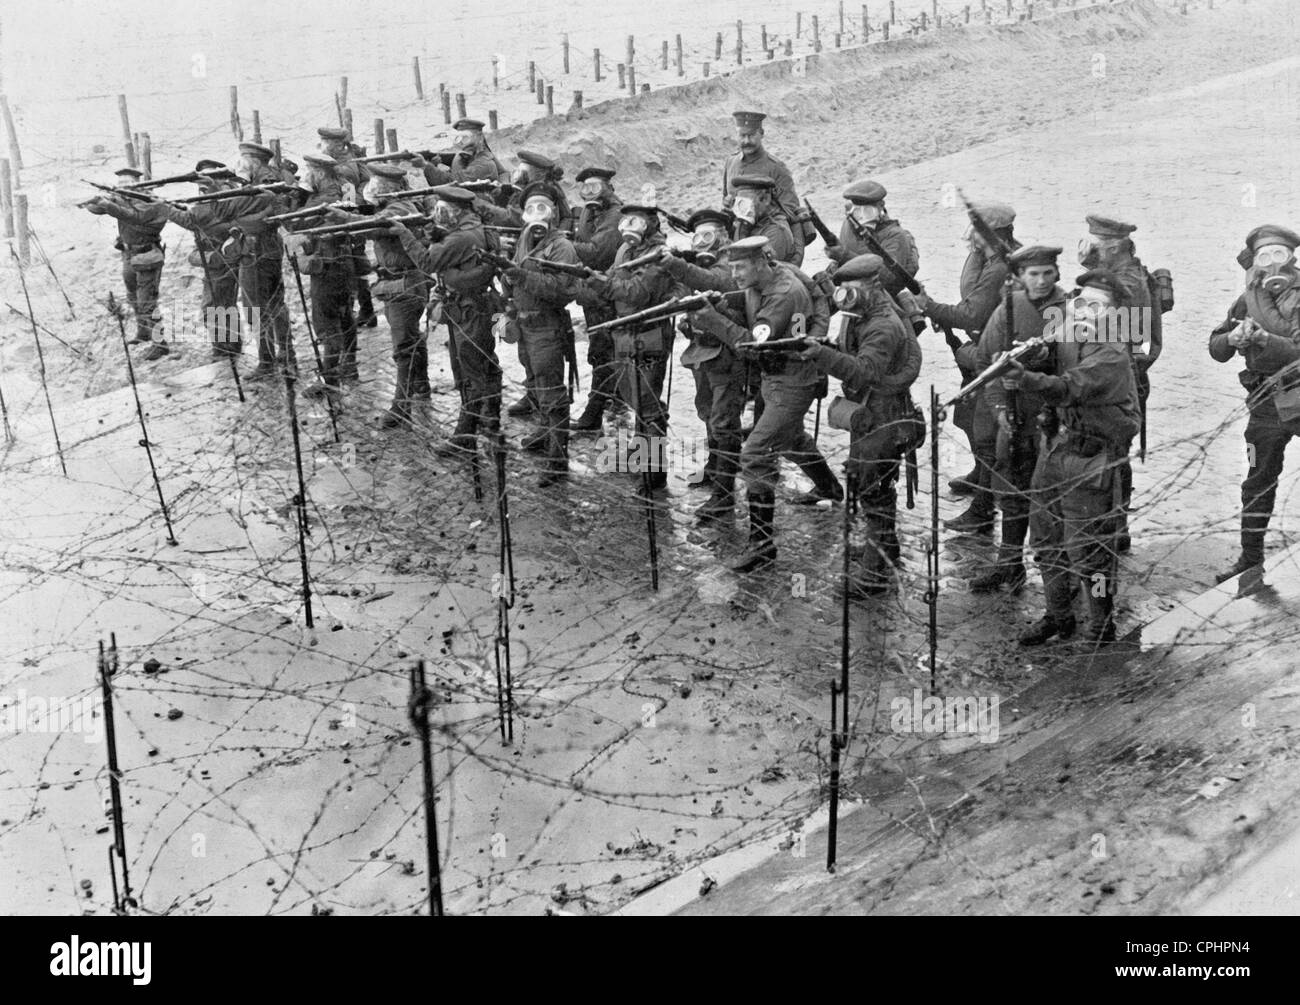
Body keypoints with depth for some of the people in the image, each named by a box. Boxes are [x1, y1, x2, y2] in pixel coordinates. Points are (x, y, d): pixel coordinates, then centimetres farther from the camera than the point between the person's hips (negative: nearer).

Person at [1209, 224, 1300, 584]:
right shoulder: (1247, 302, 8)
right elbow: (1216, 348, 8)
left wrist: (1264, 340, -30)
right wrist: (1232, 338, -13)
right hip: (1265, 403, 4)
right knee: (1258, 483, 12)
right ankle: (1250, 559, 24)